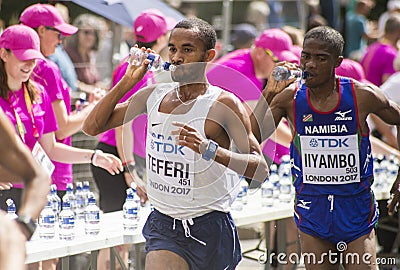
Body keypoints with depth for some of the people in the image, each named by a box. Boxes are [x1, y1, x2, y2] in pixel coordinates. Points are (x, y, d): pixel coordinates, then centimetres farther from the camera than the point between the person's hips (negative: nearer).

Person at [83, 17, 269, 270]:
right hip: (163, 226, 3)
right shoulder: (153, 96, 3)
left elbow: (261, 169, -19)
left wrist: (209, 149, -33)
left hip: (210, 227, -2)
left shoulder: (225, 104, -11)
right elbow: (92, 127, 6)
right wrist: (128, 81, -3)